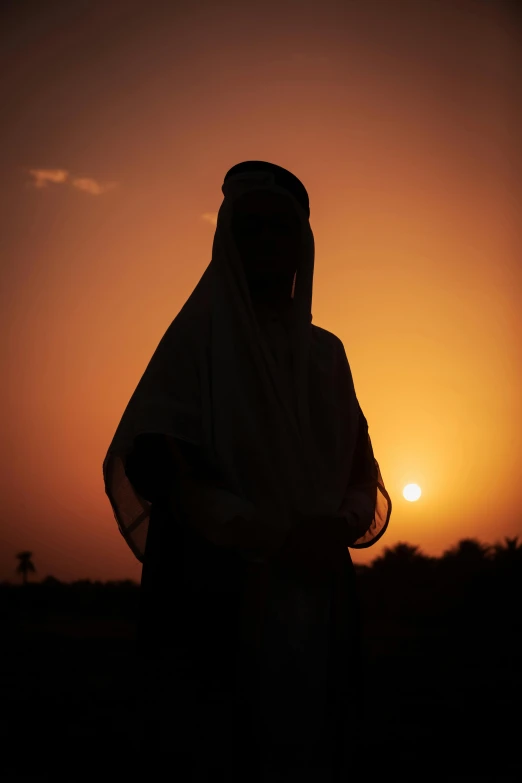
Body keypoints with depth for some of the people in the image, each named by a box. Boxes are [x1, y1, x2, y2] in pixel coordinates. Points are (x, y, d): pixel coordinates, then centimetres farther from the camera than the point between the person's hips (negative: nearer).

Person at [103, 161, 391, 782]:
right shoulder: (200, 334, 1)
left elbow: (361, 472, 15)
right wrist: (277, 535, -16)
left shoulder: (325, 352, 15)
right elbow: (151, 462, -10)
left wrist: (342, 523, -8)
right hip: (219, 594, -4)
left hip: (316, 596, 4)